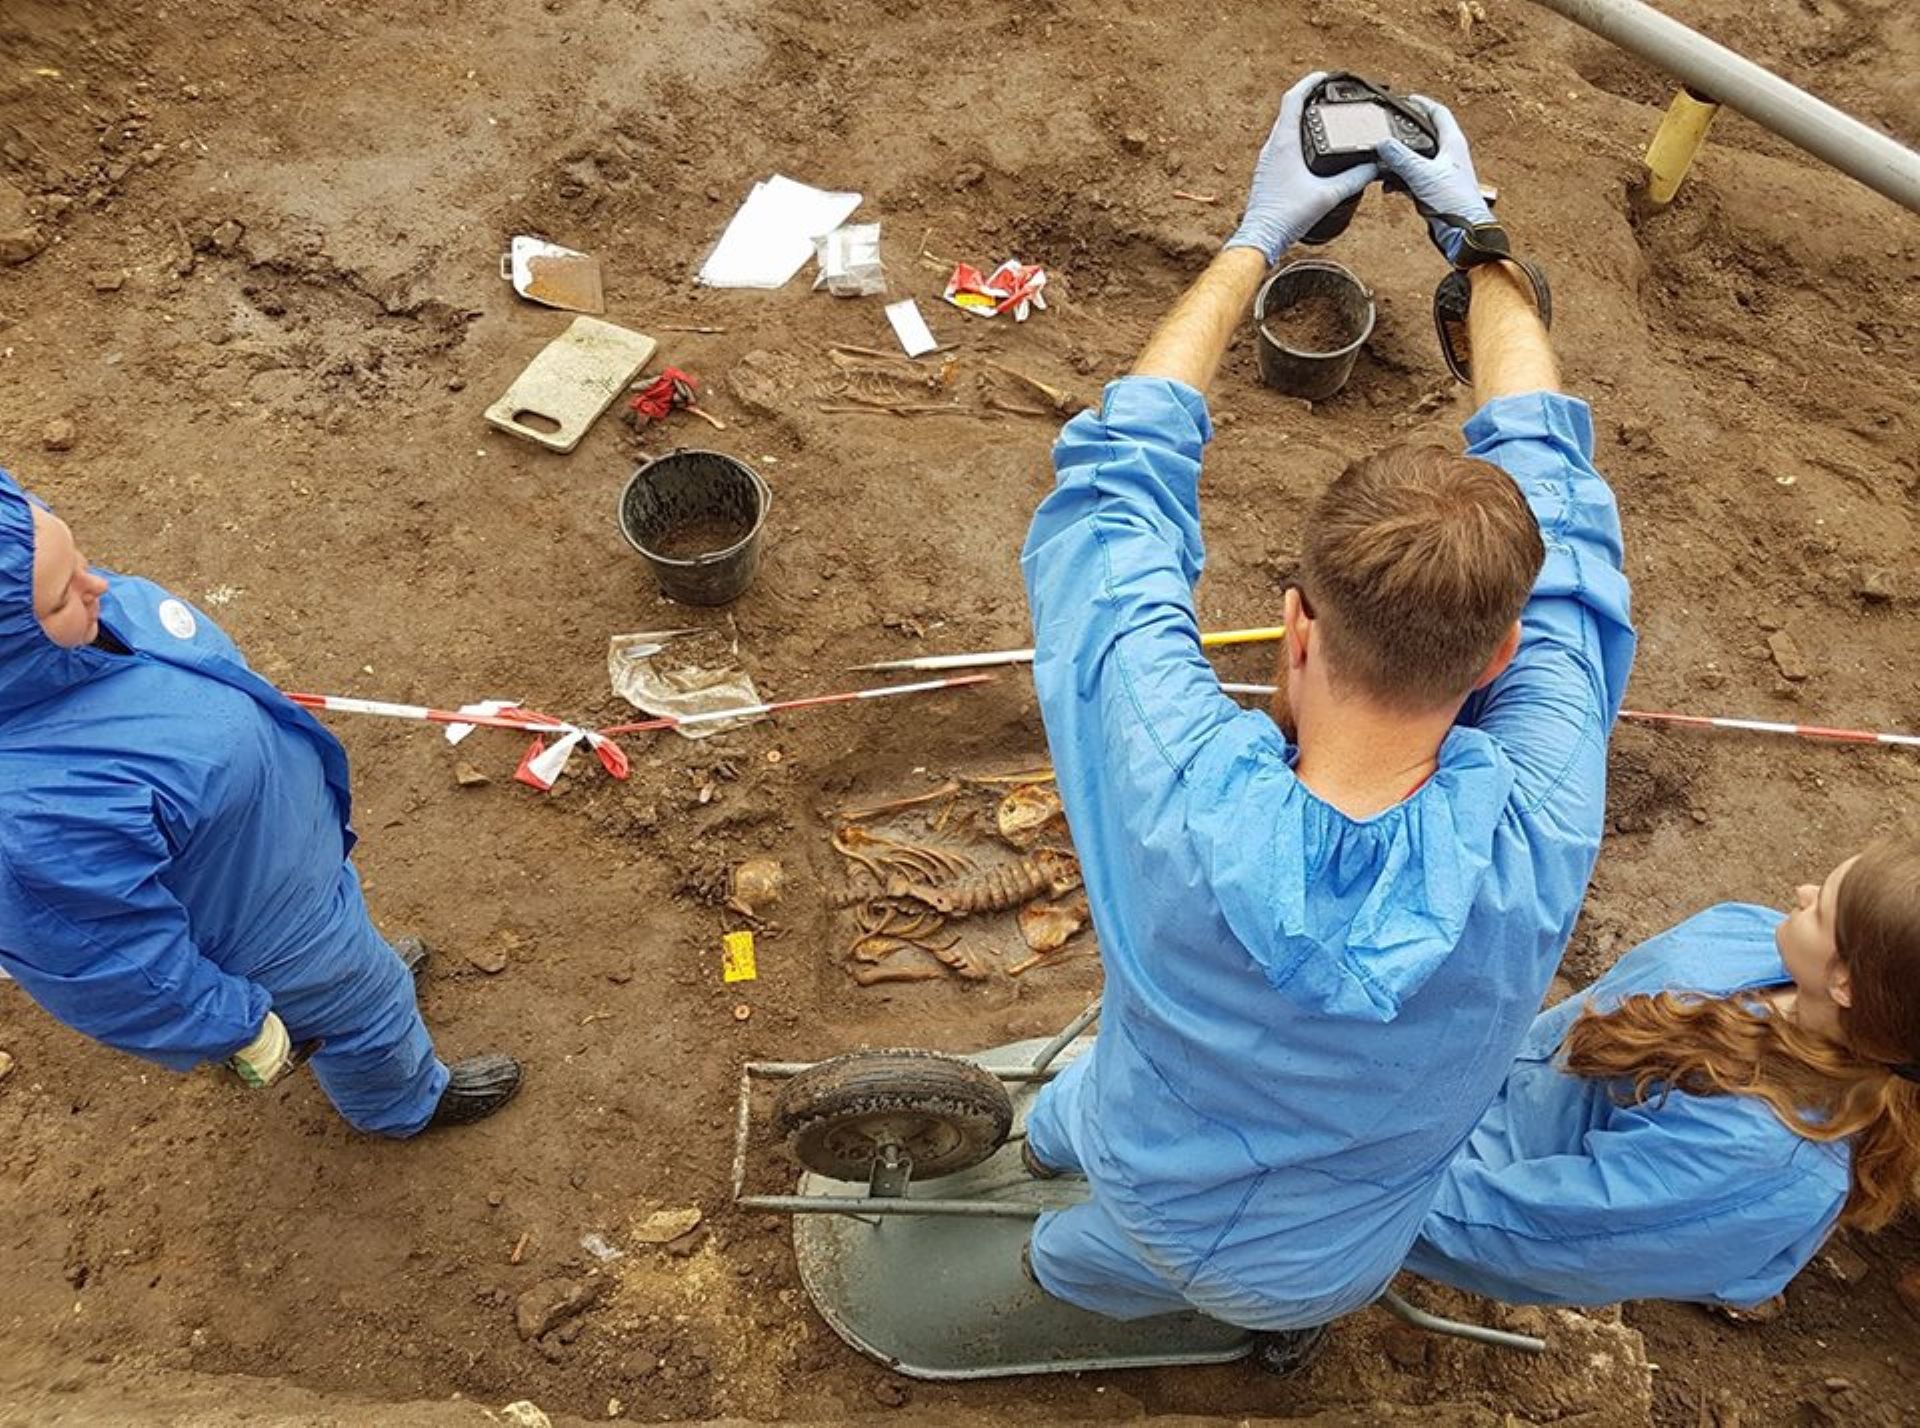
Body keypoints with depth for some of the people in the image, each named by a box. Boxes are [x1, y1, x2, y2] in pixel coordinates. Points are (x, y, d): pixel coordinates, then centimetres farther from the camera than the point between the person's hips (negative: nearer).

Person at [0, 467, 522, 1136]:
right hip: (266, 922, -6)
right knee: (358, 1008, 25)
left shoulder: (69, 616, -24)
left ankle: (362, 964, 71)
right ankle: (407, 1101, 57)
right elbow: (130, 972, -30)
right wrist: (242, 1028, -13)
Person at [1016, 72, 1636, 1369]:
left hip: (1156, 1207, 0)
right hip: (1339, 1259, 1)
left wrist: (1256, 238, -17)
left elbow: (1118, 473, -28)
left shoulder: (1181, 799, -45)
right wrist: (1477, 238, -12)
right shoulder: (1536, 836, -40)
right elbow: (1549, 473, -24)